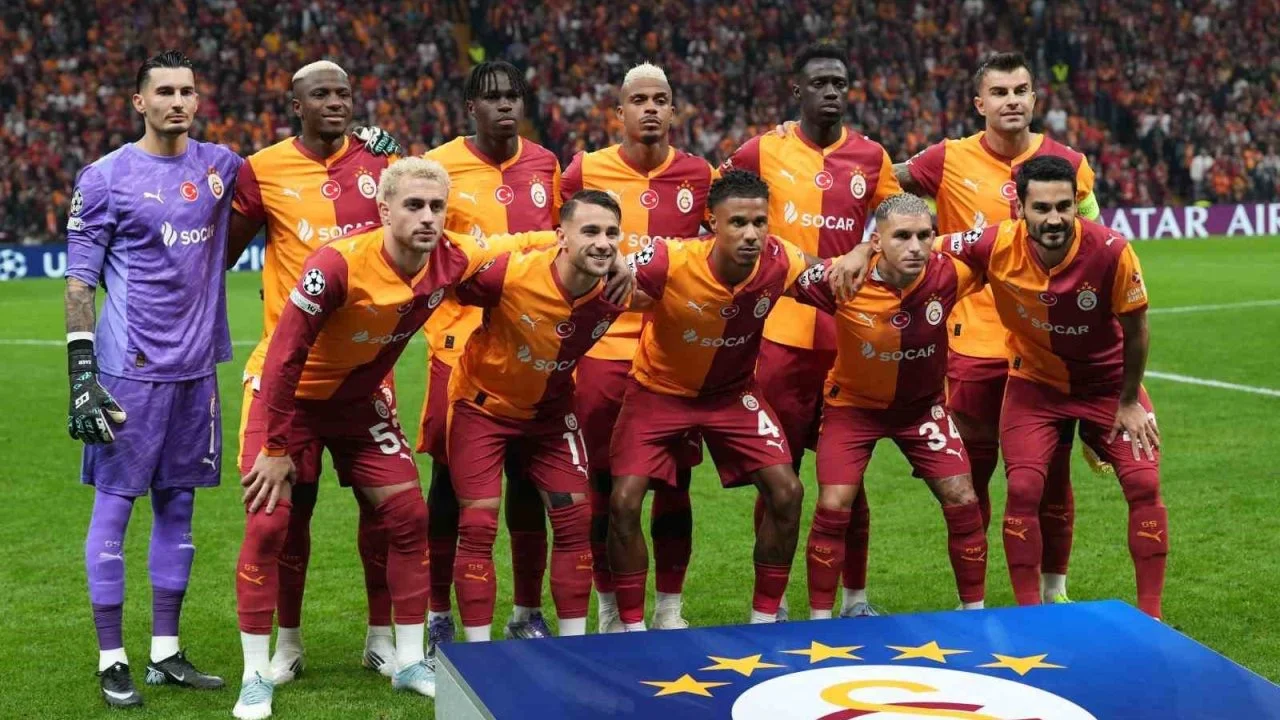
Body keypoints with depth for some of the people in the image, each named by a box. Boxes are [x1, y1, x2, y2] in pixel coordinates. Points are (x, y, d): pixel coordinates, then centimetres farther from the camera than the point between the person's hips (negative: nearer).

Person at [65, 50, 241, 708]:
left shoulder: (221, 166, 8)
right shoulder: (105, 178, -5)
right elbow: (79, 284, -5)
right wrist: (81, 376, -13)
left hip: (197, 365, 5)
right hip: (130, 368, -5)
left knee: (178, 504, 11)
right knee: (113, 506, 0)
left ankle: (166, 653, 20)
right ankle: (112, 661, 8)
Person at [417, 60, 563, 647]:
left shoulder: (544, 165, 8)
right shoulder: (439, 168, -5)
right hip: (461, 342, -3)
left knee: (529, 478, 8)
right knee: (450, 478, 1)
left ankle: (527, 613, 19)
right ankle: (438, 616, 12)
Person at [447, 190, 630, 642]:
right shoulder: (510, 274, -33)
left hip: (550, 410, 4)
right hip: (484, 404, -4)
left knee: (575, 521, 3)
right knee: (479, 525, -6)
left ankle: (574, 643, 16)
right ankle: (478, 651, 4)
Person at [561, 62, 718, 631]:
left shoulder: (699, 177, 3)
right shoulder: (586, 172, -1)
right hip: (604, 348, -1)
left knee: (675, 484, 6)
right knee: (606, 484, 4)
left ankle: (669, 609, 20)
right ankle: (609, 613, 17)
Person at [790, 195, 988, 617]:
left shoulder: (947, 274, -24)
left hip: (921, 404, 2)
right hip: (852, 403, -2)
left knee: (963, 502, -2)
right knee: (833, 508, -11)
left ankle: (974, 610, 17)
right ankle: (819, 618, 5)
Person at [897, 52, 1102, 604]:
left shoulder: (1068, 164, 1)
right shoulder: (950, 161, -4)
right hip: (975, 344, -1)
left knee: (1052, 472, 7)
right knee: (972, 473, 8)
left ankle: (1054, 589, 22)